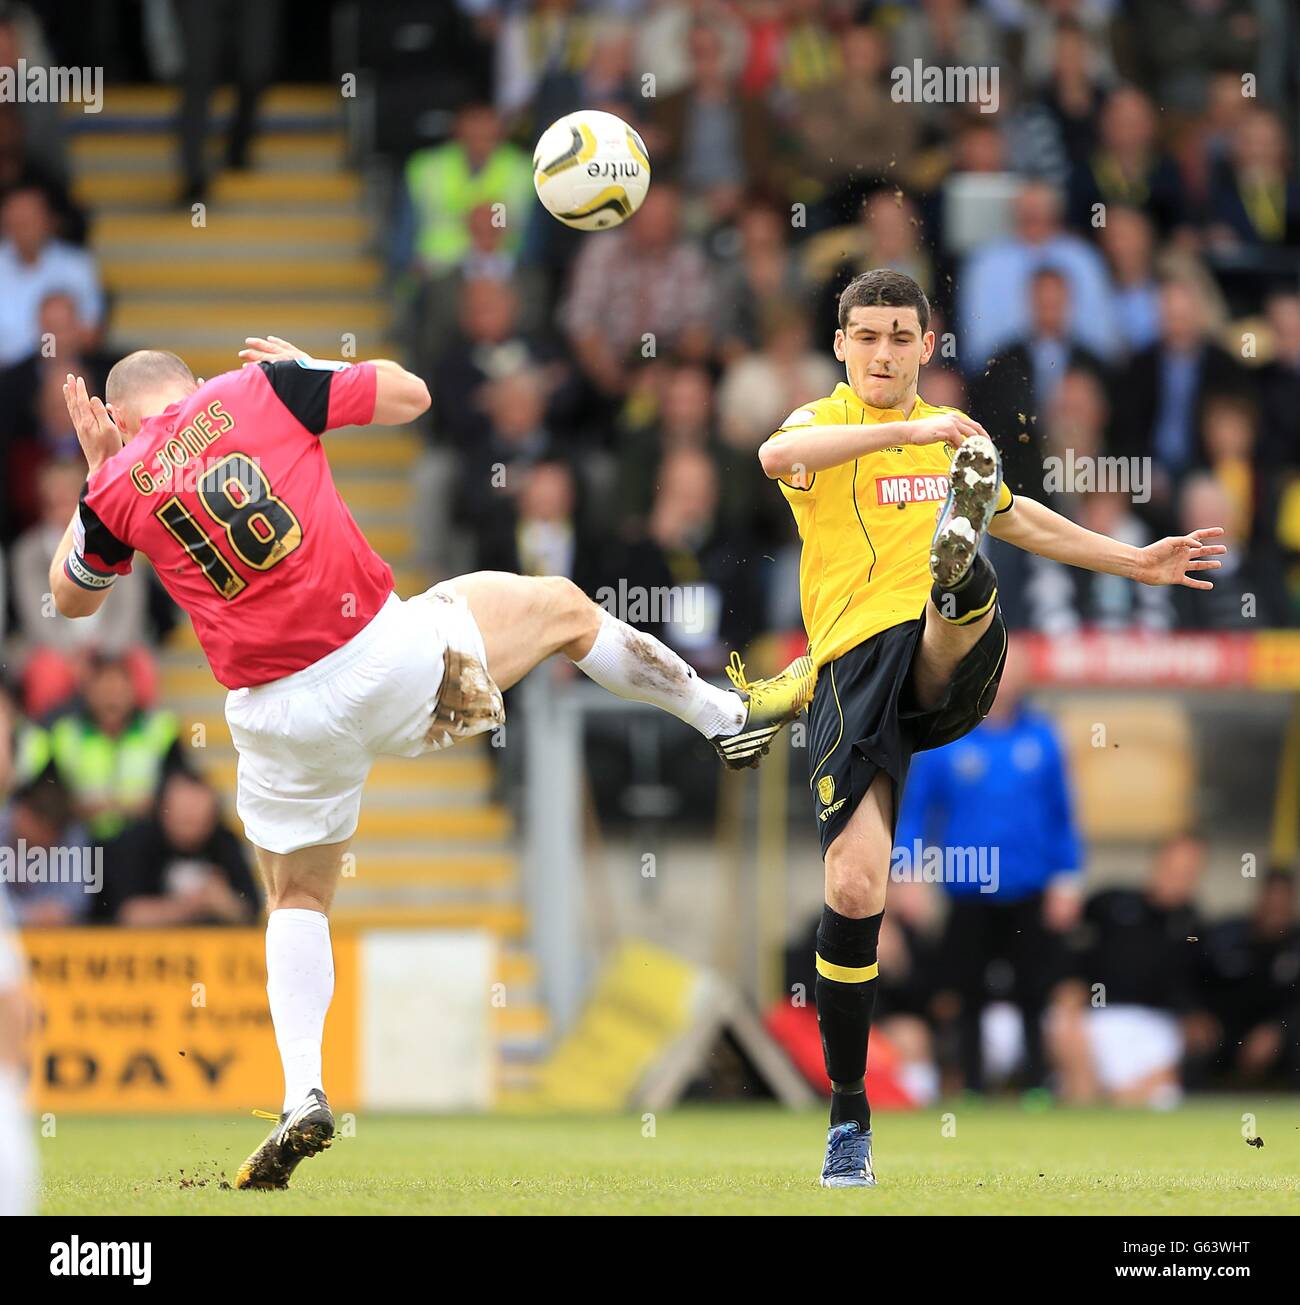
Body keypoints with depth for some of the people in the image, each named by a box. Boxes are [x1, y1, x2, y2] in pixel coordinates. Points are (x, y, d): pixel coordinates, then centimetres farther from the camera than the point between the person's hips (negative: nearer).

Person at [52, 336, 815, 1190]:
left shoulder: (120, 486, 3)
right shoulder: (258, 389, 0)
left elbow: (72, 597, 22)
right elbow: (409, 395, 10)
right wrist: (306, 366, 24)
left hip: (278, 717, 1)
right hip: (381, 653, -1)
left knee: (299, 899, 20)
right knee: (562, 605, 24)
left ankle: (304, 1097, 4)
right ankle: (727, 714, 38)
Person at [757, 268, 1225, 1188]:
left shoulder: (955, 434, 22)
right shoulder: (824, 424, 3)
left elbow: (1023, 521, 40)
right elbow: (777, 455, -23)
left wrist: (1134, 561, 41)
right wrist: (909, 428, -30)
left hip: (950, 666, 4)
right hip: (858, 665, -4)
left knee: (969, 603, -31)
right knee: (854, 888, -12)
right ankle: (849, 1116, 0)